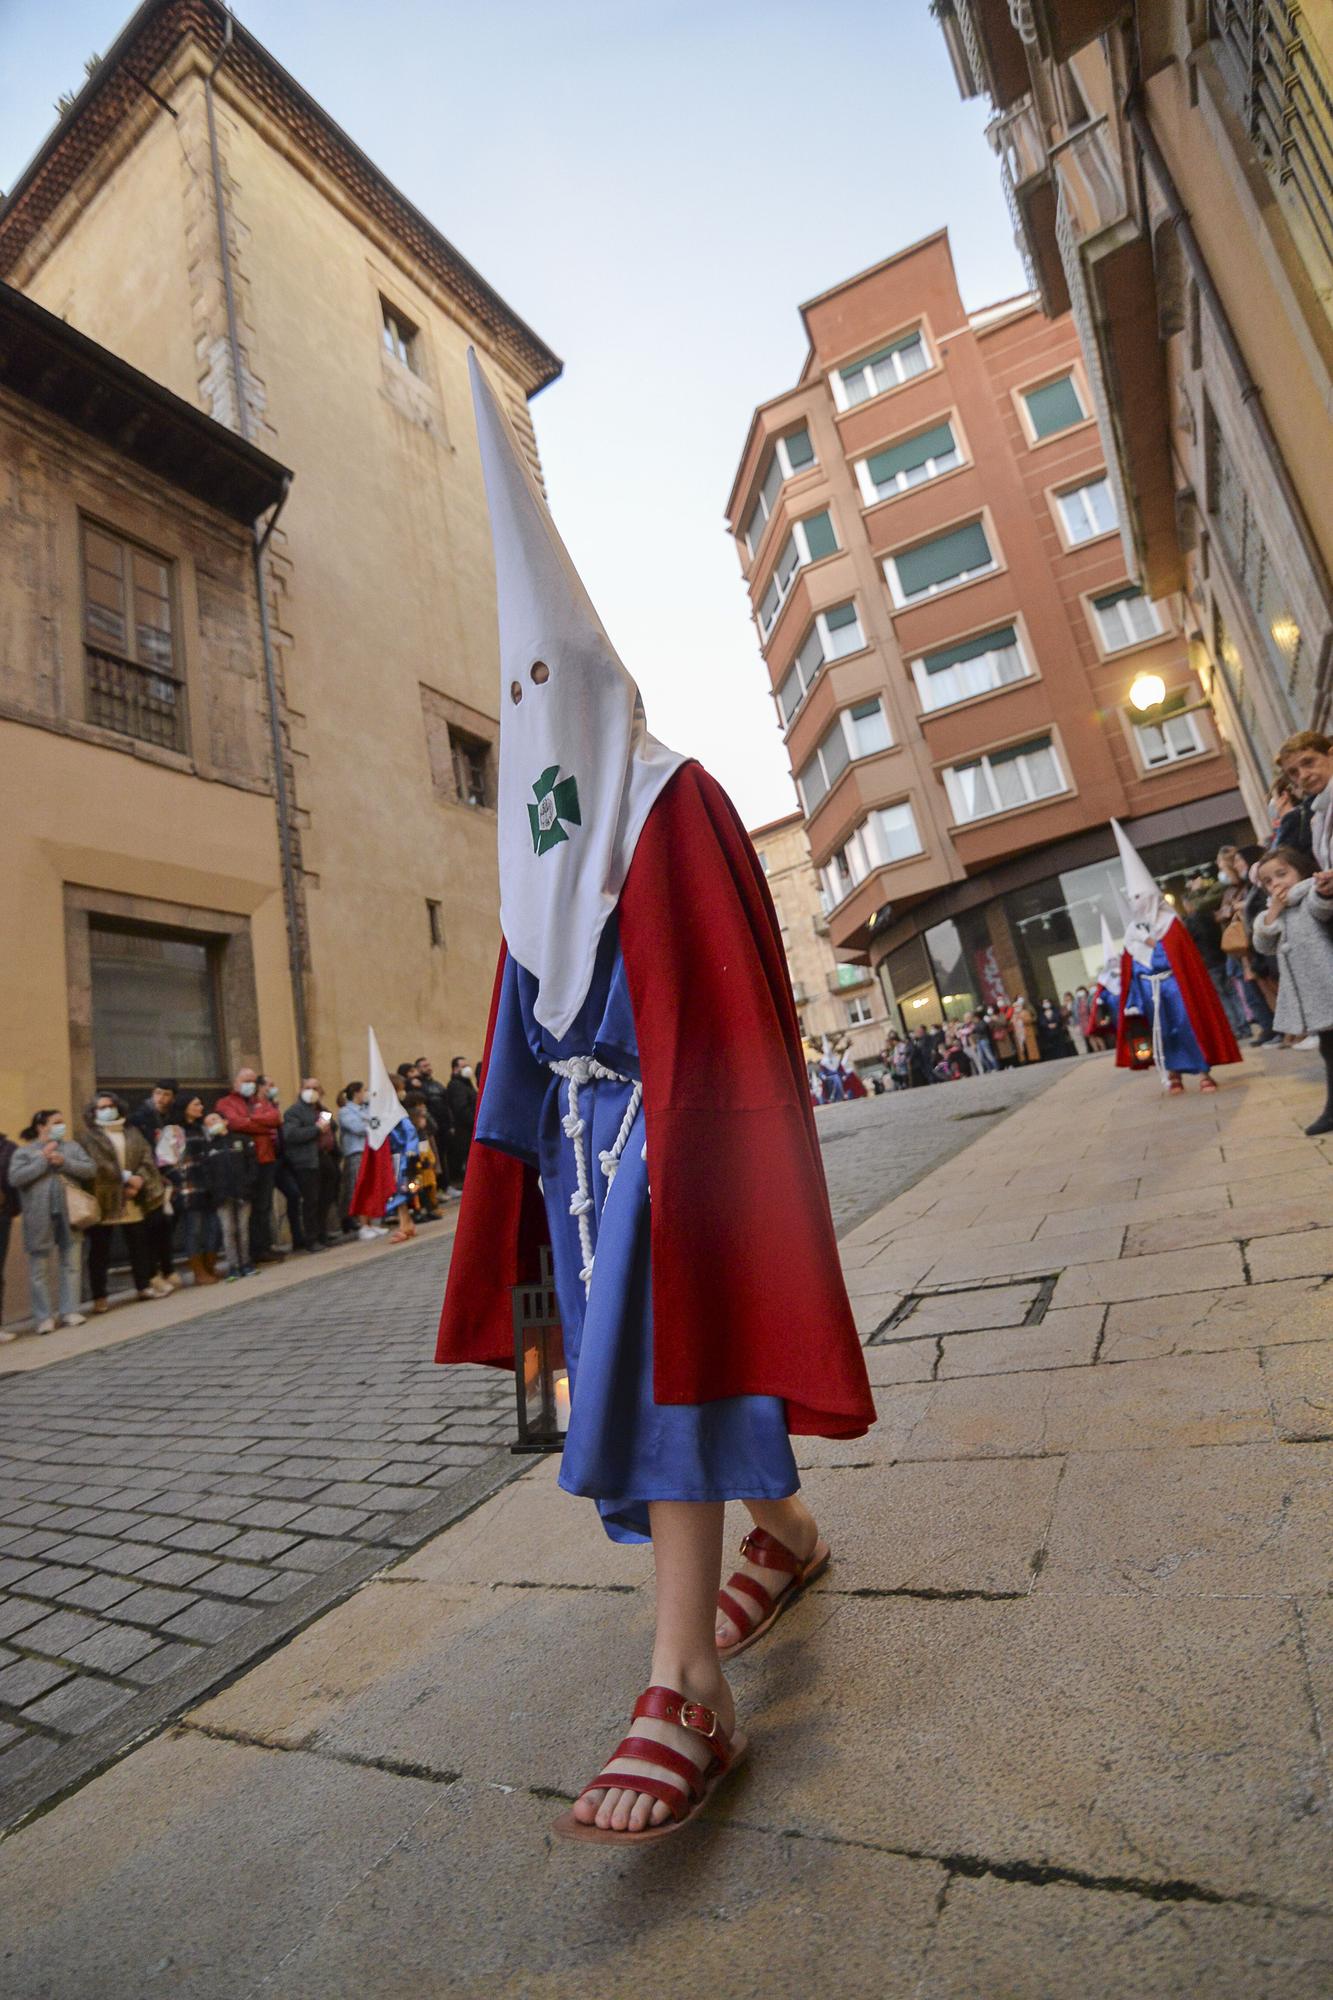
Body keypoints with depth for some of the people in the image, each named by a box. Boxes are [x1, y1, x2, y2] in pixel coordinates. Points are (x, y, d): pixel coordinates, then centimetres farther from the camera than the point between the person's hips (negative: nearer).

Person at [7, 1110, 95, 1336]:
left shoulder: (72, 1146, 9)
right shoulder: (24, 1151, 2)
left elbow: (89, 1169, 0)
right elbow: (15, 1178, -12)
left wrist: (64, 1162, -13)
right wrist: (43, 1160, -14)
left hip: (69, 1216, 3)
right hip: (40, 1220, -2)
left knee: (71, 1264, 7)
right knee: (40, 1270, 4)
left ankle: (70, 1310, 15)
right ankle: (44, 1317, 12)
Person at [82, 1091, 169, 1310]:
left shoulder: (132, 1132, 13)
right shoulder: (89, 1136, -1)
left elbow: (147, 1157, 5)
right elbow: (97, 1164, -14)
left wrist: (139, 1178, -13)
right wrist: (126, 1177, -19)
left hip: (132, 1198, 4)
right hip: (103, 1200, -4)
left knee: (139, 1242, 11)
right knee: (100, 1248, 2)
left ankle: (144, 1285, 23)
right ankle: (99, 1297, 9)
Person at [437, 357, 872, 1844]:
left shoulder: (674, 803, -4)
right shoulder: (539, 837, 17)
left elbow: (729, 989, -13)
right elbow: (525, 1008, 16)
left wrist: (708, 1141, -20)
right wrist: (521, 1148, 12)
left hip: (666, 1112, -7)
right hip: (580, 1121, 8)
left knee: (656, 1352, -10)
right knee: (642, 1353, 14)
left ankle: (689, 1689, 3)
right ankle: (785, 1531, 37)